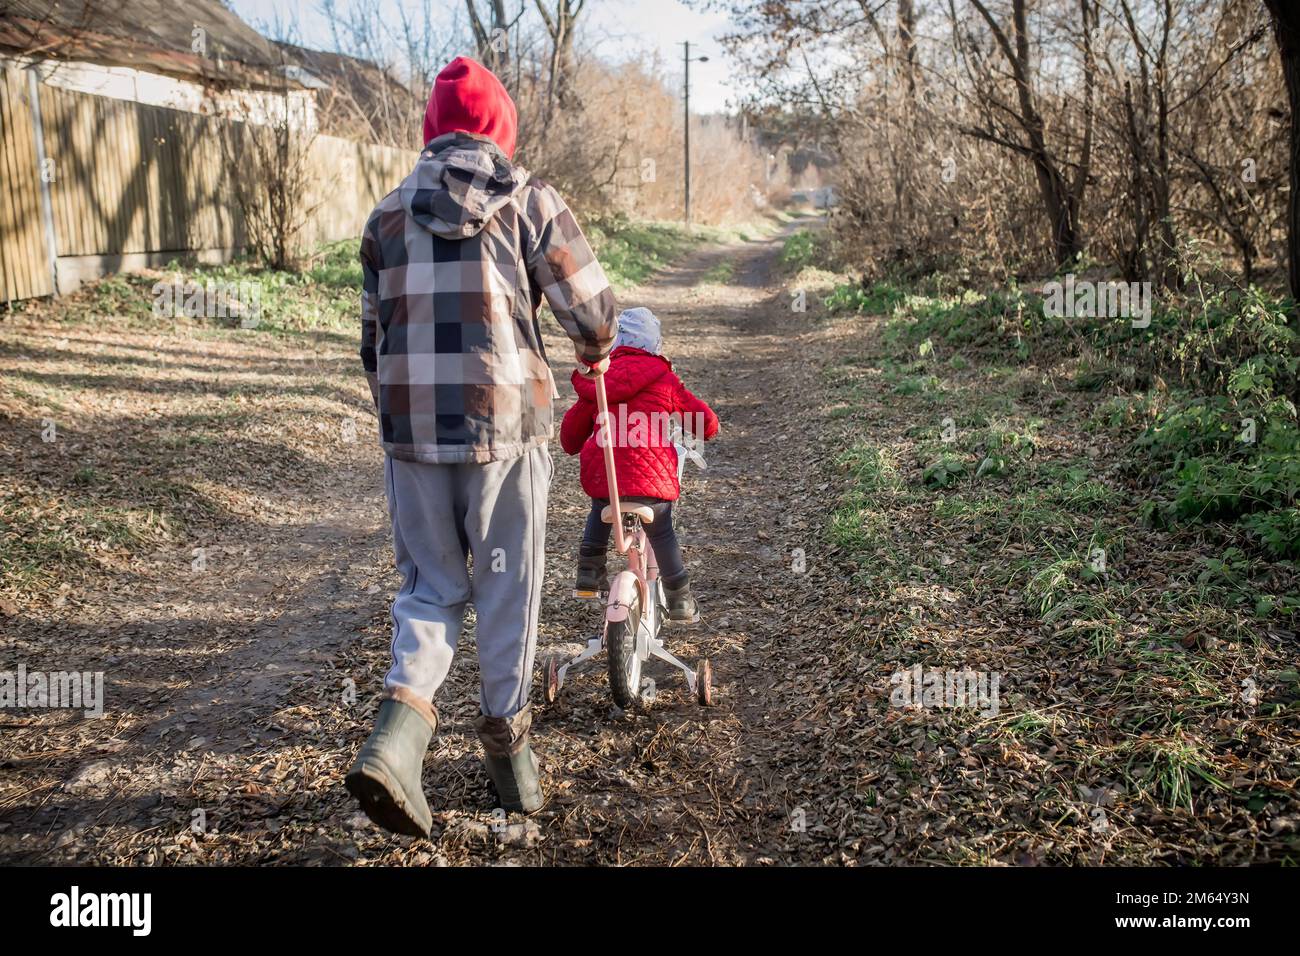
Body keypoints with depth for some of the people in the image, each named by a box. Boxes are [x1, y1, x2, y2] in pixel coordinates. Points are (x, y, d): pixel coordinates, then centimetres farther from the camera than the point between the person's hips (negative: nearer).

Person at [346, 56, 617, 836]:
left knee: (432, 586, 15)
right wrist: (595, 351, 21)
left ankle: (399, 728, -5)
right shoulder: (529, 203, -1)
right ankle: (507, 746, 24)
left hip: (411, 432, 3)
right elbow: (592, 310, -2)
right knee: (508, 592, 12)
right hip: (505, 427, -3)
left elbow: (374, 340, 14)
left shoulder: (387, 215, 10)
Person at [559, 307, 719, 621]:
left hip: (600, 477, 3)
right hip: (650, 478, -3)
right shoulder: (663, 378, 3)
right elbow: (707, 421, 8)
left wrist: (575, 448, 41)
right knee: (662, 535, 17)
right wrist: (704, 430, 32)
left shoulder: (595, 381, 11)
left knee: (599, 513, 34)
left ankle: (589, 573, 32)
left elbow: (571, 433, 18)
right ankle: (681, 601, 22)